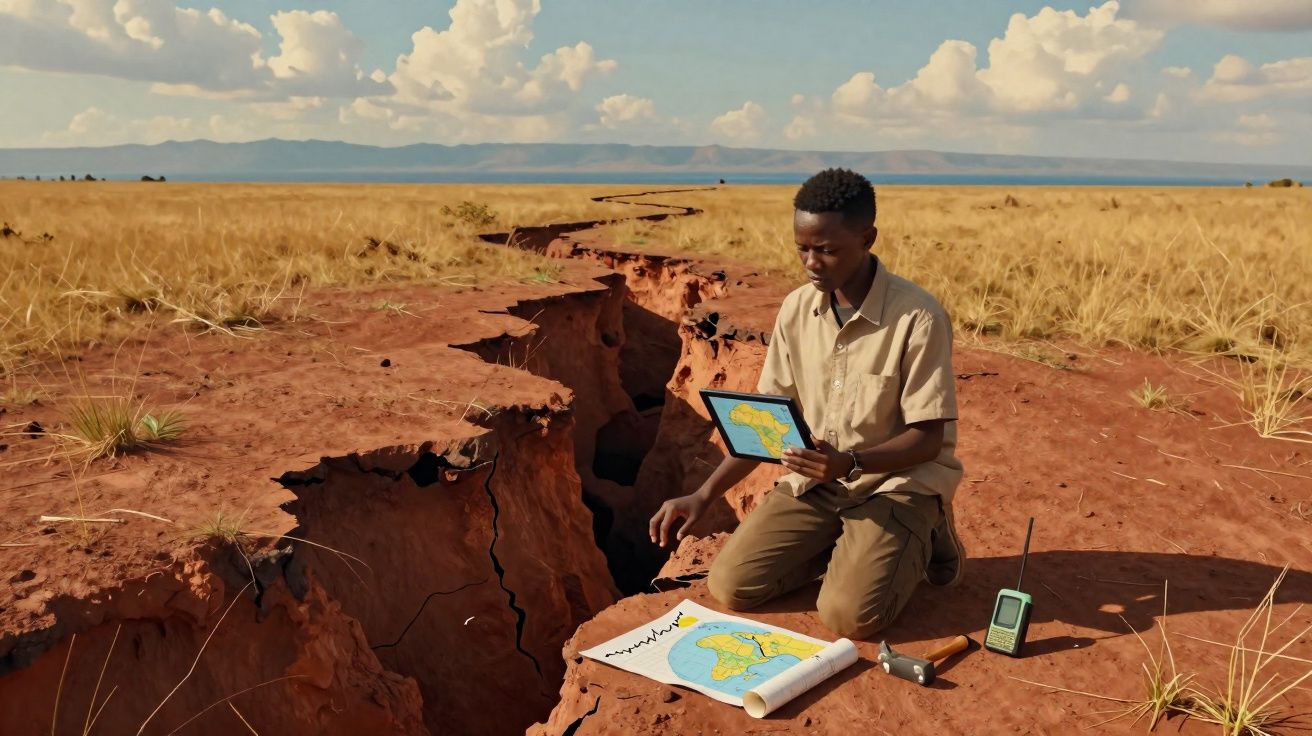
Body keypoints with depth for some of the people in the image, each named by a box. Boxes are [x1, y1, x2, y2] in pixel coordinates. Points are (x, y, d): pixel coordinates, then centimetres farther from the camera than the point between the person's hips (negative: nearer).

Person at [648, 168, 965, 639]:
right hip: (814, 481, 5)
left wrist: (851, 463, -32)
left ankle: (917, 543, 6)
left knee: (848, 614, -25)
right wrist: (704, 496, -8)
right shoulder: (796, 310, -3)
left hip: (898, 481, -4)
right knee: (731, 586, -12)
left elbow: (928, 439, -14)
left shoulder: (918, 318, -18)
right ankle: (846, 548, 10)